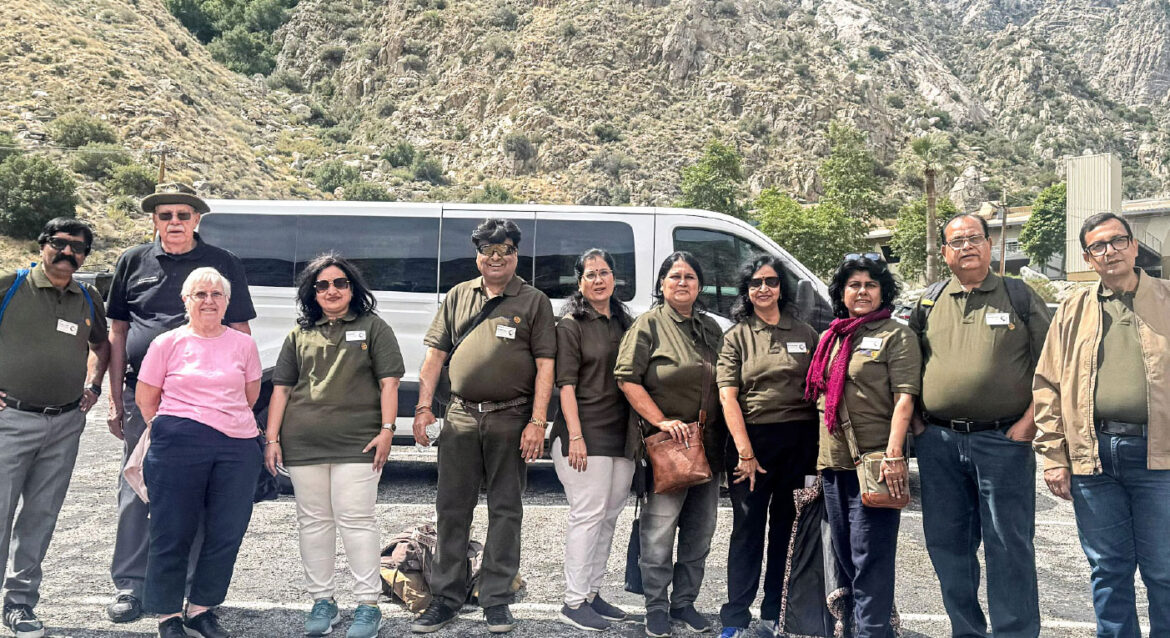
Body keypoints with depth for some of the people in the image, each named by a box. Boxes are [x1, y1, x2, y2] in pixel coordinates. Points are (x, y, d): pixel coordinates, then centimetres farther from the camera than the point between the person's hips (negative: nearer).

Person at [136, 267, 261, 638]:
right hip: (179, 446, -2)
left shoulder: (244, 345, 10)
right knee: (173, 533, 3)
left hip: (238, 447, 2)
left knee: (226, 534, 4)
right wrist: (172, 429, 9)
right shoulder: (167, 343, 5)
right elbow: (145, 398, 10)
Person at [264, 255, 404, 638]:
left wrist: (387, 429, -10)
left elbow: (389, 382, 0)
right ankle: (322, 602, 21)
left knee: (355, 521, -4)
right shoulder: (300, 334, 14)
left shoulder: (373, 327, 5)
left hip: (357, 445, -4)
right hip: (303, 445, 4)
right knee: (313, 521, 9)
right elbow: (281, 388, 13)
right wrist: (272, 438, 6)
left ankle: (369, 605, 5)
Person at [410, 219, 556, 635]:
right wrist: (423, 407, 2)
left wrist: (537, 422, -10)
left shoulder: (534, 301, 3)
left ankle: (496, 599, 18)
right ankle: (447, 597, 19)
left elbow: (545, 365, -2)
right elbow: (434, 354, 11)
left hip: (511, 419, -2)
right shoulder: (458, 297, 12)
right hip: (461, 416, 3)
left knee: (505, 510, 6)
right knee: (451, 508, 7)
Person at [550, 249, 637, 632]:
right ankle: (574, 602, 4)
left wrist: (639, 433, 12)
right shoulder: (572, 325, -4)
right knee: (588, 516, -5)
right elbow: (566, 384, -10)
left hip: (622, 437, 7)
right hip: (586, 435, -7)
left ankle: (592, 592, 23)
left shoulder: (626, 323, 14)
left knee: (609, 516, 11)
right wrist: (575, 436, -17)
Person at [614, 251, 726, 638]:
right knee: (660, 528, -4)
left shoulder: (711, 328, 14)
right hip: (666, 444, -6)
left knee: (700, 529, 11)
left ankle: (684, 602, 24)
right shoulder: (649, 324, -4)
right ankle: (656, 606, 10)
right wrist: (661, 421, -17)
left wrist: (724, 431, 7)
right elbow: (626, 378, -11)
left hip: (709, 443, 6)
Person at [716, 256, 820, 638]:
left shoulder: (804, 334, 9)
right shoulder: (737, 336, 2)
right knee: (747, 531, 3)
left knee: (786, 530, 10)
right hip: (752, 438, -2)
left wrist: (820, 448, 0)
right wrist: (745, 452, -12)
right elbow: (727, 396, -5)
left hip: (798, 441, 2)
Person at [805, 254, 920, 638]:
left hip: (873, 462, -7)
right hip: (833, 462, 7)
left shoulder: (896, 336, -3)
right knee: (845, 556, 17)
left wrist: (894, 455, -22)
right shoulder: (833, 338, 16)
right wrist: (821, 454, 17)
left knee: (870, 559, -6)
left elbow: (904, 398, -13)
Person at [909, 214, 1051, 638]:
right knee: (948, 546, 10)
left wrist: (1030, 420, -7)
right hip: (938, 443, 4)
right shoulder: (929, 304, 12)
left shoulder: (1020, 296, 4)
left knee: (1009, 547, 0)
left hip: (1003, 440, -3)